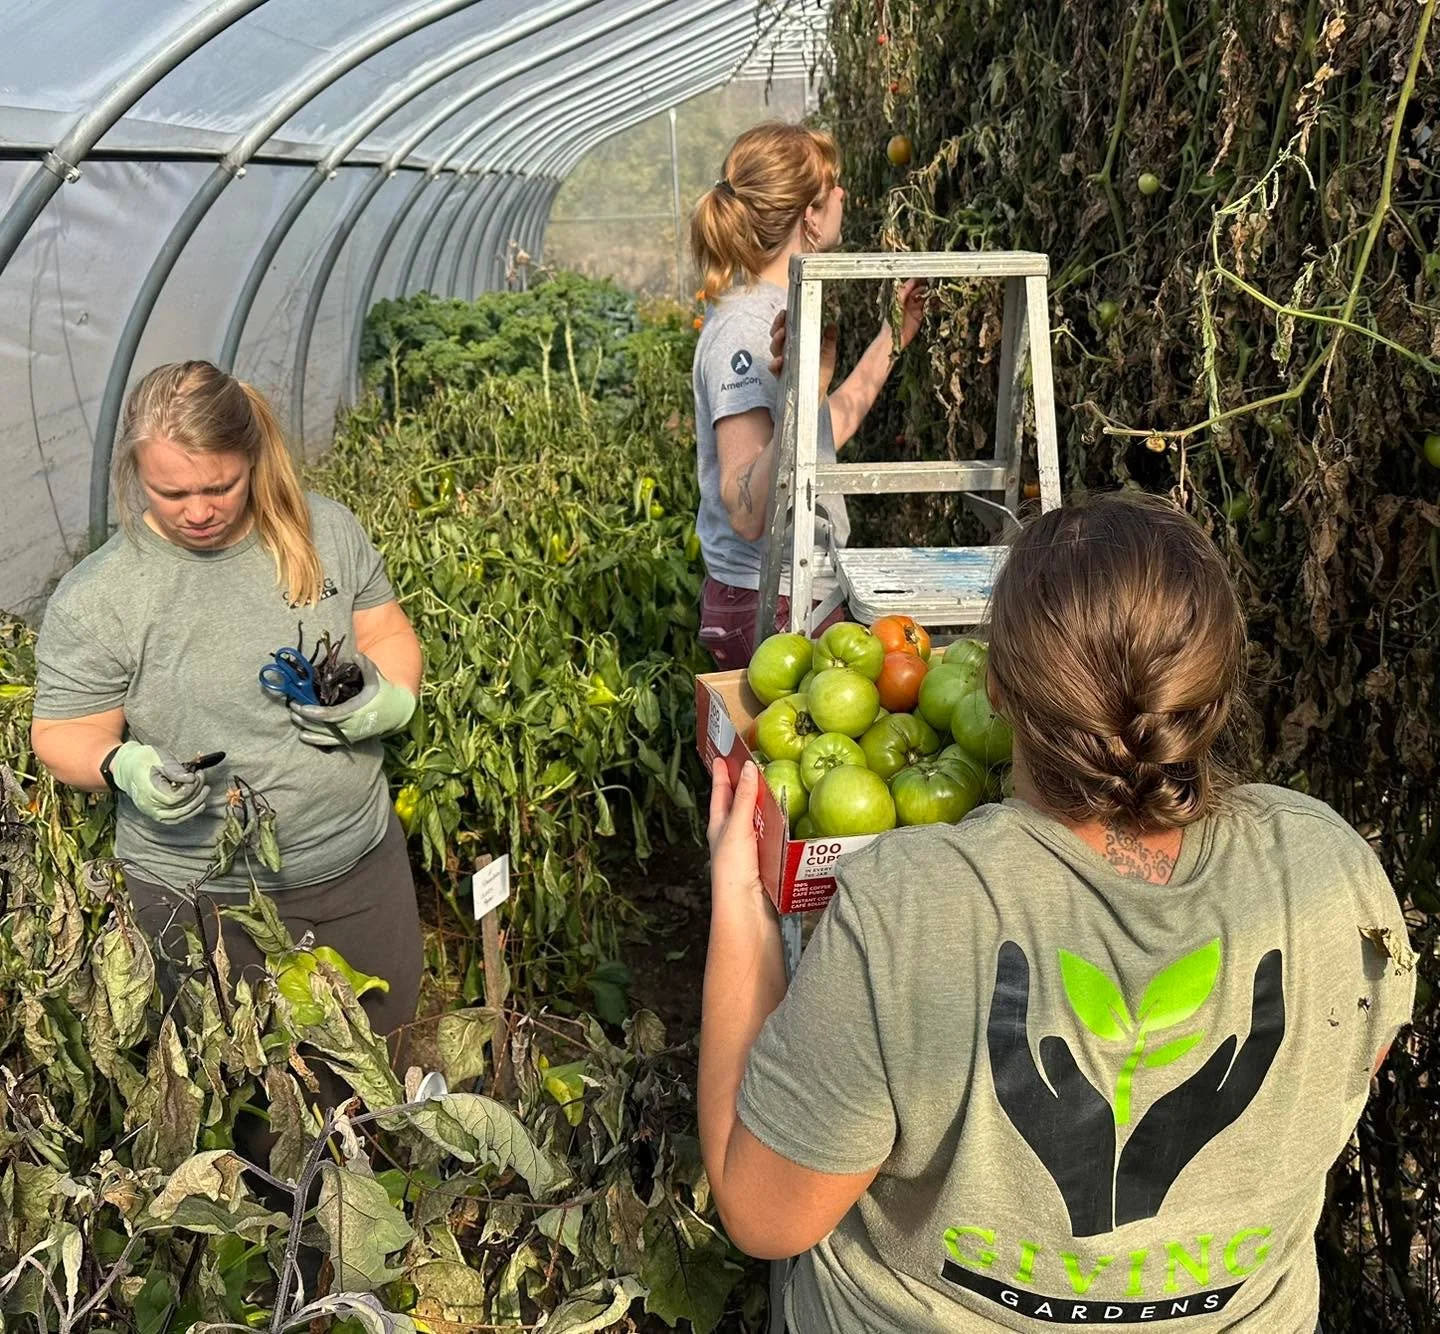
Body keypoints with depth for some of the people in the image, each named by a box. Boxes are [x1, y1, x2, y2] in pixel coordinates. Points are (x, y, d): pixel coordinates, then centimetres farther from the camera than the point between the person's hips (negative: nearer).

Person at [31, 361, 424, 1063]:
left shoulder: (327, 529, -5)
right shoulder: (93, 600, -14)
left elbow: (387, 633, 6)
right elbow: (65, 734, -6)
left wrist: (392, 700, -16)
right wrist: (124, 765, -28)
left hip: (362, 860, 4)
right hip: (207, 899, -3)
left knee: (389, 1052, 24)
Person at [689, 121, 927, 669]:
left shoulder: (770, 311, 9)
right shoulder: (745, 330, -21)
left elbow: (821, 442, 19)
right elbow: (747, 514, -27)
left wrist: (889, 341, 23)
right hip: (770, 607, -10)